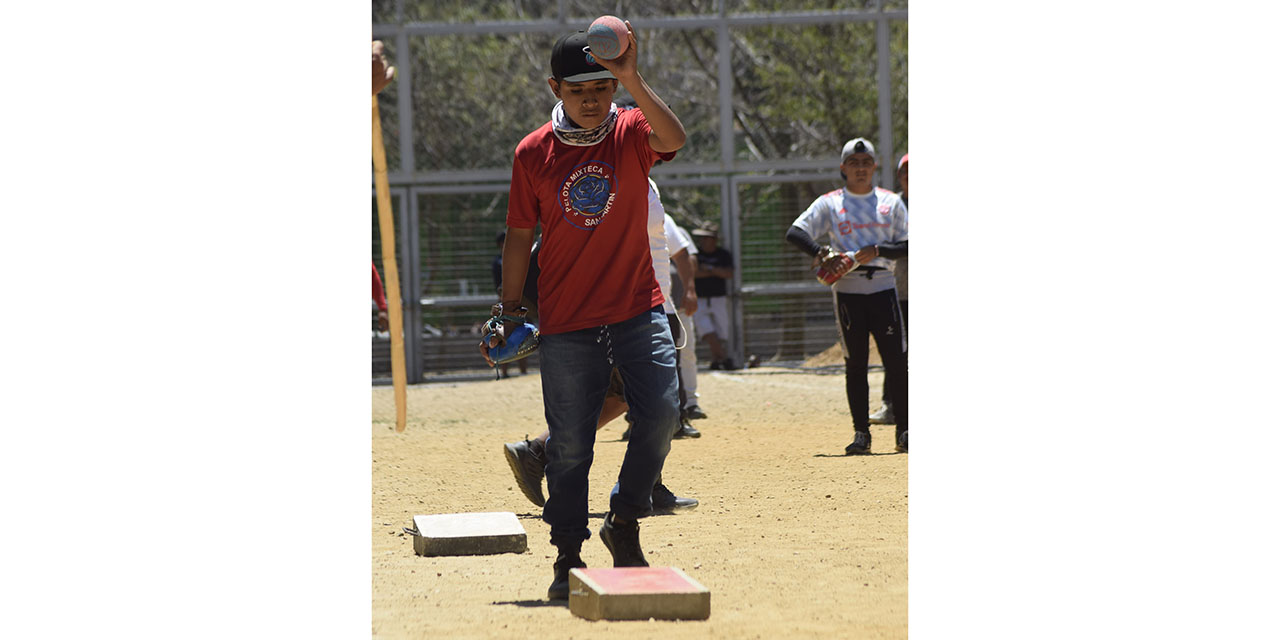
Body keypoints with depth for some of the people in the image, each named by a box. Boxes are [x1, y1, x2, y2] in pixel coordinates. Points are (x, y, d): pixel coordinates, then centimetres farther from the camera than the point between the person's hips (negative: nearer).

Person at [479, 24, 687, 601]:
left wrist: (632, 82, -38)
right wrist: (508, 310, 5)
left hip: (638, 311, 0)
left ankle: (624, 521, 7)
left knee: (660, 414, -15)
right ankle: (568, 557, 15)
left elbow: (673, 138, -27)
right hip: (566, 325, 0)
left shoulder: (632, 133, -3)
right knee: (569, 445, 2)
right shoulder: (533, 153, 0)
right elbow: (520, 235, 7)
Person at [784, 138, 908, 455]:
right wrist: (823, 254, -18)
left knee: (896, 360, -4)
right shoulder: (829, 204, 5)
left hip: (883, 286, 1)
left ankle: (903, 430, 2)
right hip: (847, 288, -1)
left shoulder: (891, 202, 10)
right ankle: (861, 433, 5)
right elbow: (795, 233, -3)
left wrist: (877, 250, -13)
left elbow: (908, 245, 5)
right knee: (855, 362, 0)